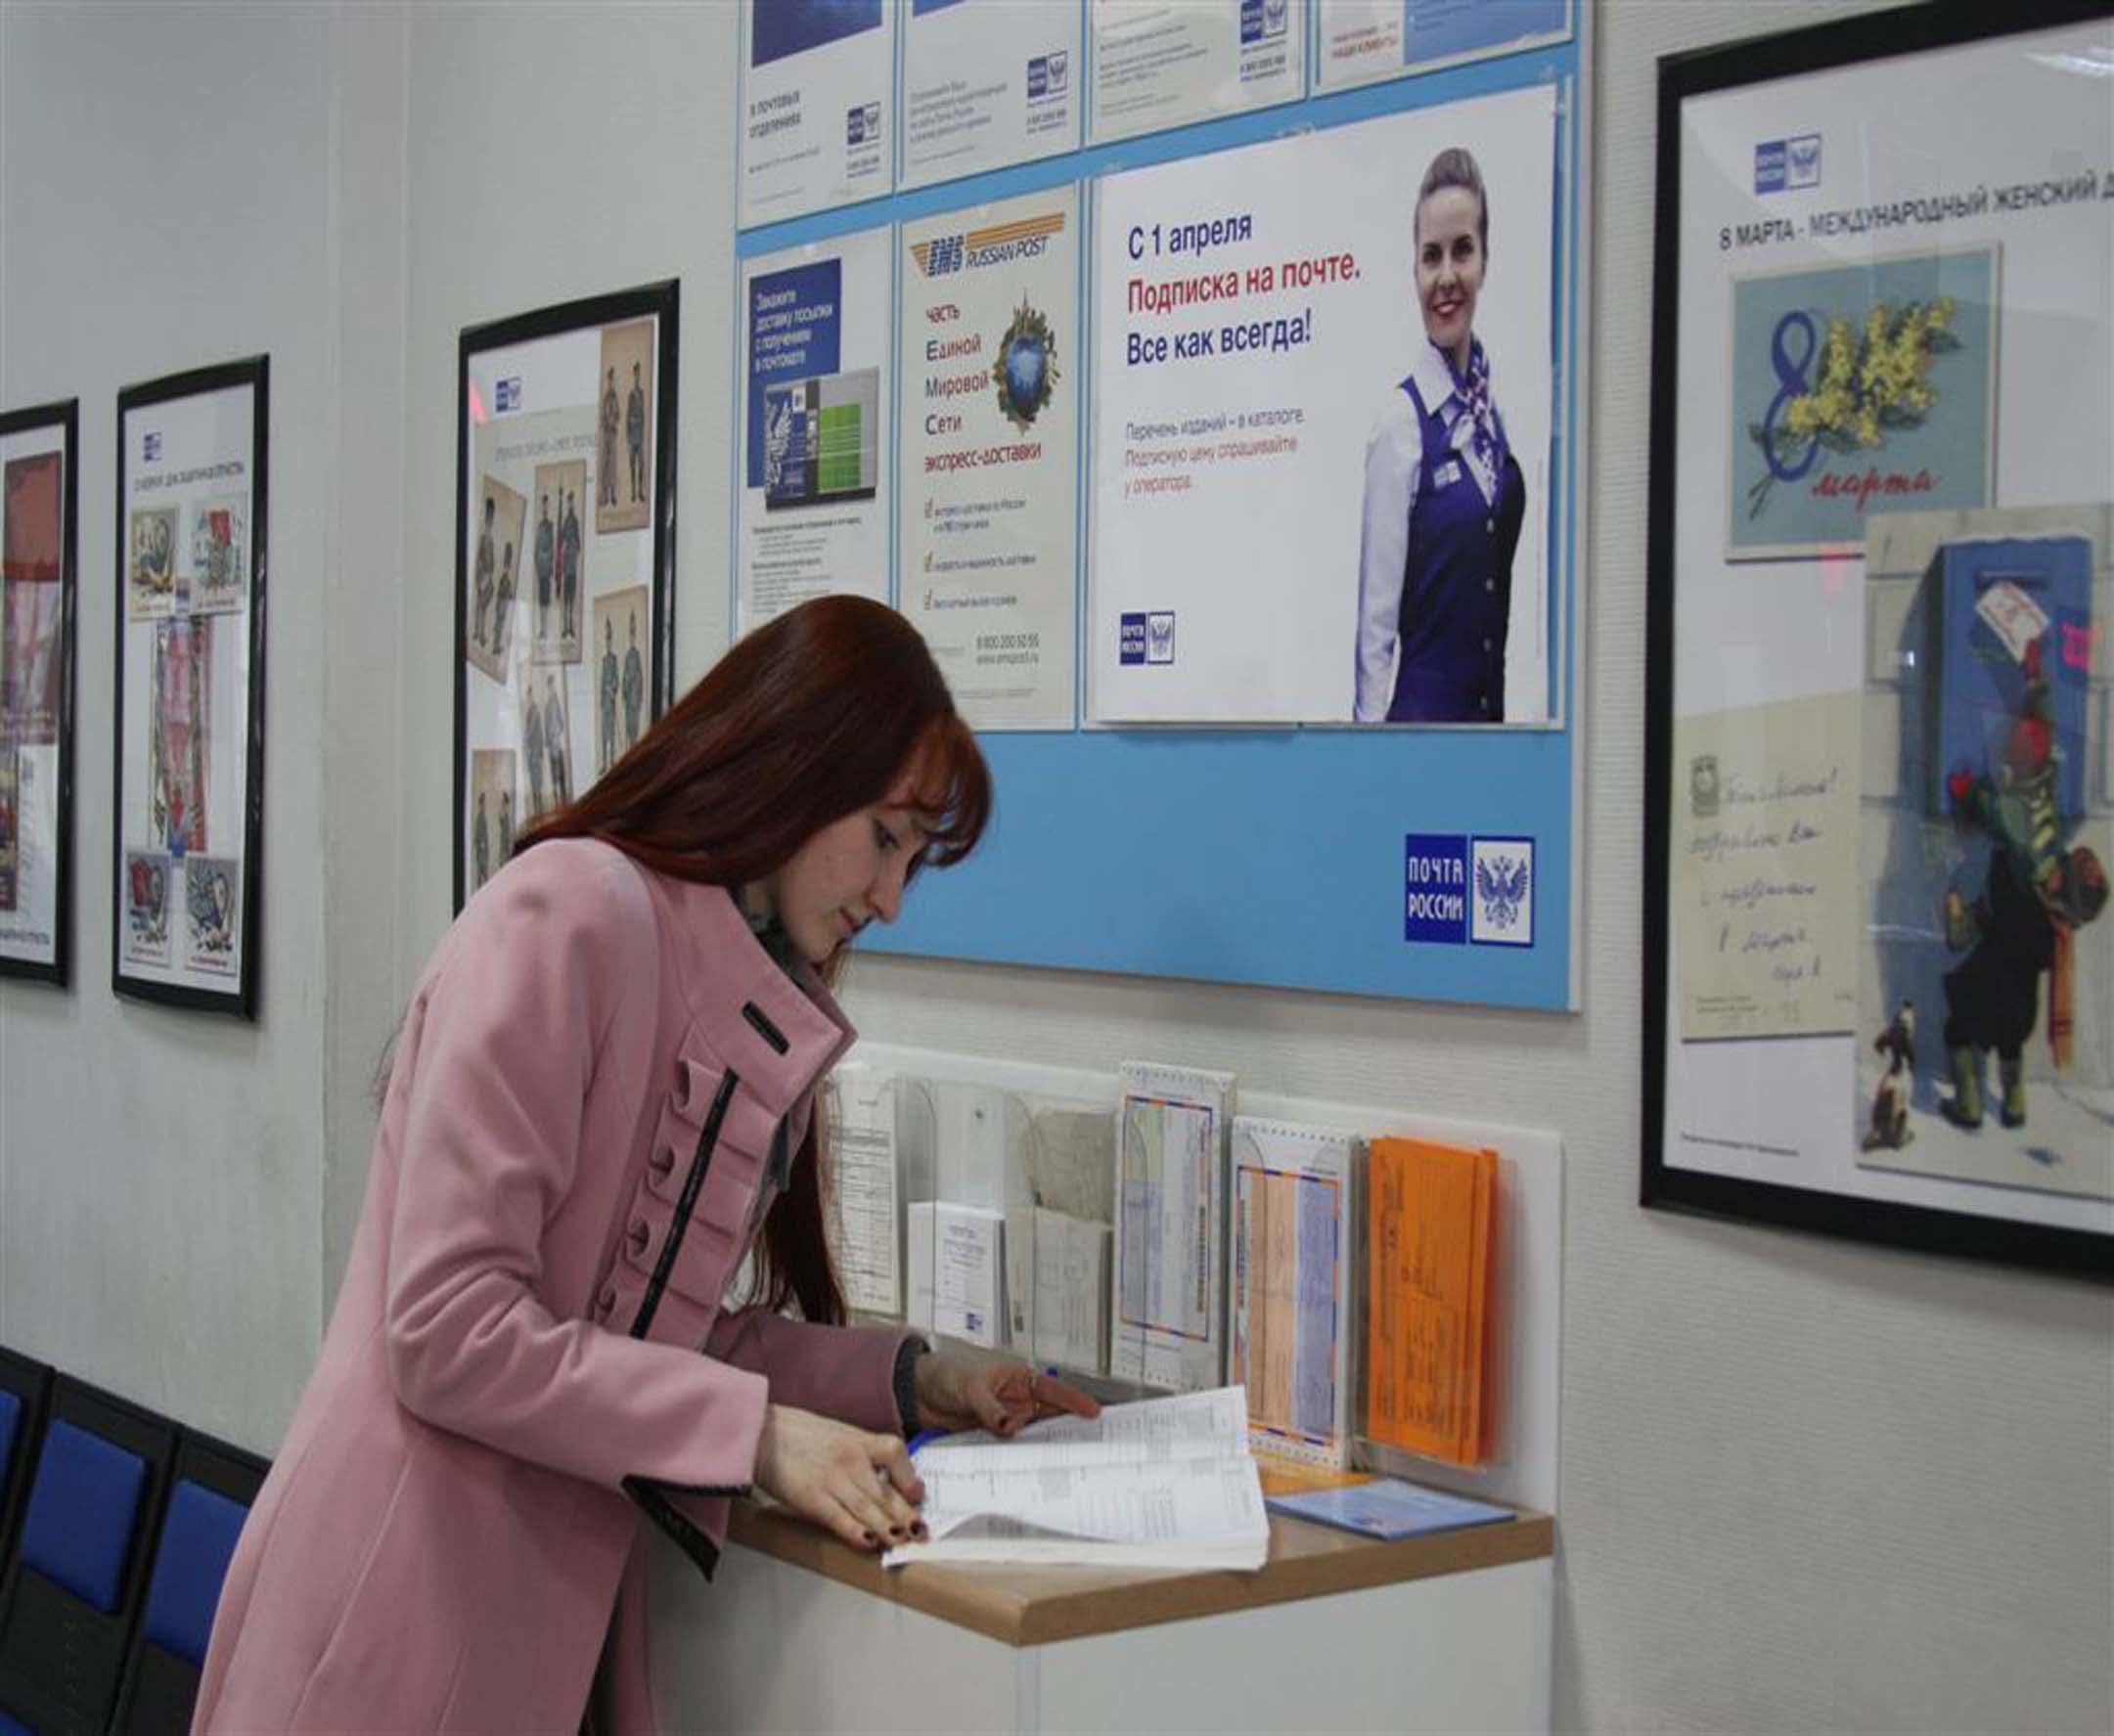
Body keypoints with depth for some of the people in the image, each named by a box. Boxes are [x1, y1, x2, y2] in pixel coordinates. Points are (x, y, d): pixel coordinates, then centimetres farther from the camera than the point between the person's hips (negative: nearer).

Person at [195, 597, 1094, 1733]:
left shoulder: (762, 1016, 11)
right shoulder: (566, 915, -15)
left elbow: (666, 1321, 12)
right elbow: (449, 1327, -21)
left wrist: (908, 1379, 4)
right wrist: (756, 1433, -21)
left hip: (569, 1610, 8)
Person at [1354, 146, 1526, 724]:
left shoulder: (1501, 396, 5)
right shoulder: (1402, 420, -12)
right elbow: (1376, 617, -13)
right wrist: (1371, 721, -16)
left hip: (1500, 702, 6)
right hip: (1422, 705, -6)